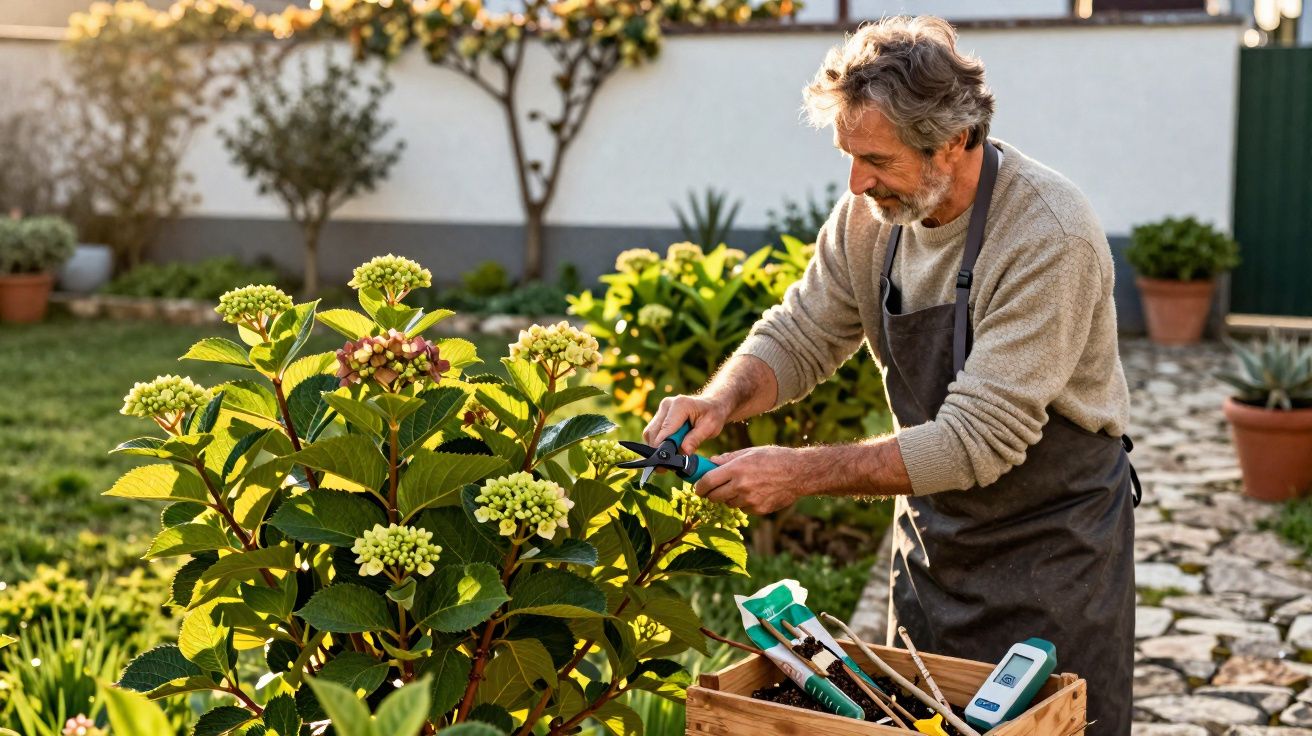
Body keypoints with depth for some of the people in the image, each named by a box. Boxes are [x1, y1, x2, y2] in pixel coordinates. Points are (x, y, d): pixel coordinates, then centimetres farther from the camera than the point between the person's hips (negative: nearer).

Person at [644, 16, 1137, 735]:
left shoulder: (1049, 236, -27)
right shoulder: (869, 214, -9)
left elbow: (978, 440, -29)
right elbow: (799, 336, 2)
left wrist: (802, 472, -31)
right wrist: (719, 400, -19)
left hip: (1052, 537, -5)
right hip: (931, 527, 6)